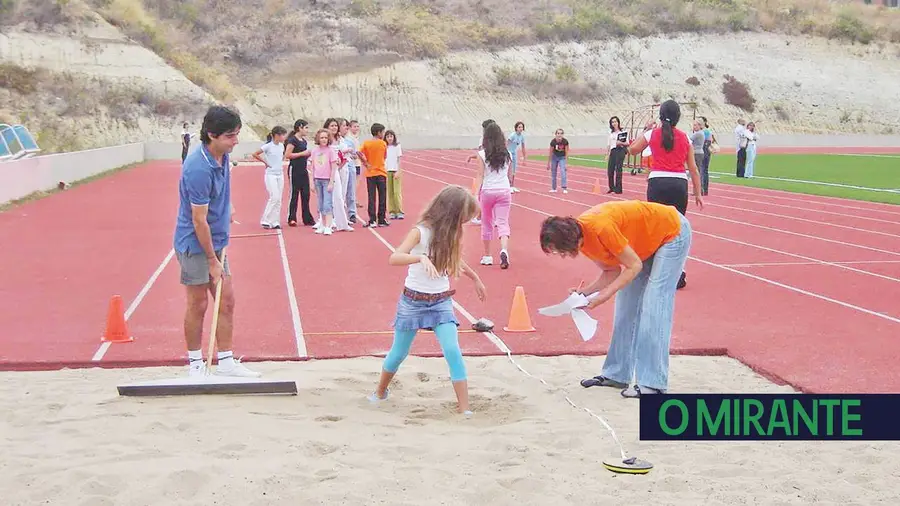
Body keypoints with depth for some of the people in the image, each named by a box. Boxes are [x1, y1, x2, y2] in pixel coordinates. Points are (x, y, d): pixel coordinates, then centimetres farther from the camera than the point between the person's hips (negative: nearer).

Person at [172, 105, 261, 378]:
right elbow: (199, 220, -22)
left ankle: (226, 361, 18)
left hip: (216, 241, 8)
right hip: (195, 244, -8)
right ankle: (195, 364, 17)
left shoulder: (222, 153, -2)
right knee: (198, 304, 2)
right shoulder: (199, 168, -28)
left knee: (227, 302, 9)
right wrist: (212, 260, -17)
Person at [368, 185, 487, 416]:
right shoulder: (420, 232, -18)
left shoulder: (451, 234, 0)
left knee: (452, 350, -14)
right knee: (399, 352, 12)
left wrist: (475, 278, 30)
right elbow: (394, 258, -34)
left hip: (441, 301, 4)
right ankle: (380, 391, 39)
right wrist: (421, 258, -50)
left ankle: (464, 408, -13)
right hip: (413, 300, -3)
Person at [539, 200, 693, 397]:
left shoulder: (600, 228, -36)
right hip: (647, 242, 9)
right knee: (626, 306, 6)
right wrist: (586, 291, -16)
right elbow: (612, 271, -1)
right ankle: (616, 374, 12)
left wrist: (604, 295, -28)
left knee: (653, 307, -15)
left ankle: (653, 383, -14)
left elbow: (634, 266, -27)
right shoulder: (580, 236, -9)